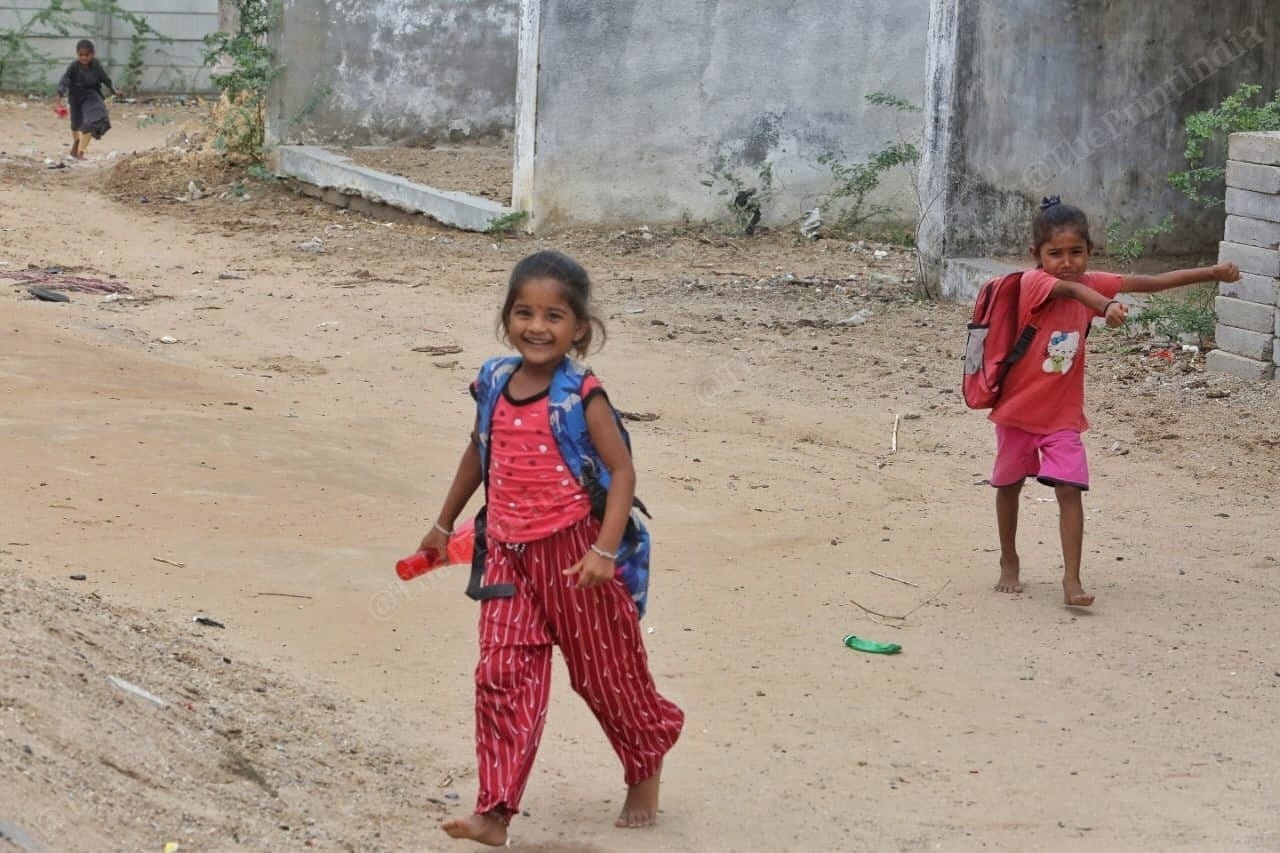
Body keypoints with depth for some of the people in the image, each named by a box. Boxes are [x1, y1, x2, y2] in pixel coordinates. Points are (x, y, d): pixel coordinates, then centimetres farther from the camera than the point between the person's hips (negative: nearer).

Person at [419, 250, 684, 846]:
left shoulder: (581, 396, -15)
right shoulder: (495, 384, 1)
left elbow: (622, 470, -17)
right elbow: (479, 455, 18)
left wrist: (605, 551, -27)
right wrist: (444, 524, 26)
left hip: (573, 553, -4)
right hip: (508, 555, 4)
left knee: (605, 672, 12)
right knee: (502, 675, -3)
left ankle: (645, 774, 37)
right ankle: (494, 812, -2)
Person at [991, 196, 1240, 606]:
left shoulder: (1092, 283, -3)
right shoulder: (1033, 283, -20)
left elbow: (1148, 283, -3)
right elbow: (1070, 289, -40)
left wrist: (1211, 273, -7)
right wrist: (1107, 306, -61)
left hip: (1063, 415, 3)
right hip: (1018, 407, -3)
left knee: (1070, 490, -10)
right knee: (1009, 485, 14)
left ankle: (1071, 580, -11)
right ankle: (1009, 564, 34)